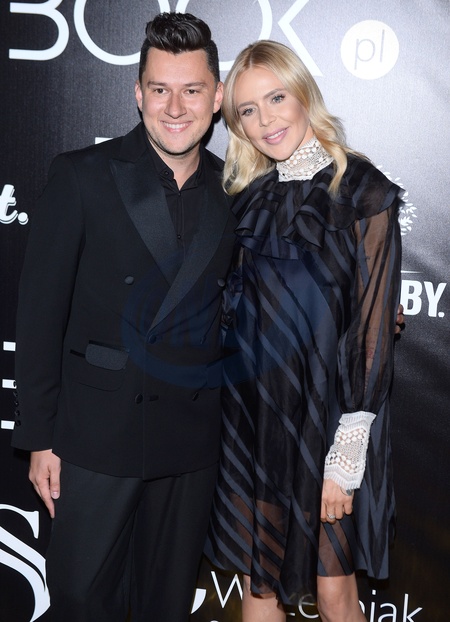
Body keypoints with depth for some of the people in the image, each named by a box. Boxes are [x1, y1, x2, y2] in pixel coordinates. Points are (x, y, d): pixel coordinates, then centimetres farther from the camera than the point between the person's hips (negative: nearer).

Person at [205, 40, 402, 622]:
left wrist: (346, 457, -13)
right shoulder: (250, 195, 7)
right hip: (249, 412, 4)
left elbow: (373, 324, -11)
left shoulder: (364, 192, -9)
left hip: (324, 415, -4)